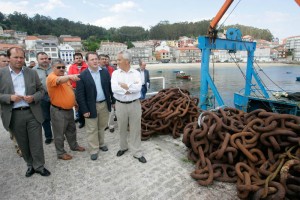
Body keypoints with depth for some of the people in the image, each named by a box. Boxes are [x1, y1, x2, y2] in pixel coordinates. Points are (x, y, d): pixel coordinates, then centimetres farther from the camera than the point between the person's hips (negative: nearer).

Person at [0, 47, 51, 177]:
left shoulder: (32, 73, 3)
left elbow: (41, 90, 6)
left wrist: (33, 97, -13)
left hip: (33, 113, 0)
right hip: (14, 115, 0)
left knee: (36, 142, 7)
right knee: (23, 143, 15)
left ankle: (39, 166, 23)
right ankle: (30, 165, 34)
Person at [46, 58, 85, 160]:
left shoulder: (65, 77, 9)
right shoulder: (51, 77, -18)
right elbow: (59, 80, -42)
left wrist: (75, 102, 21)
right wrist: (70, 76, -59)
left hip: (69, 109, 8)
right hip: (58, 111, -8)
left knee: (71, 130, 22)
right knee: (60, 133, 7)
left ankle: (74, 145, 40)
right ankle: (61, 153, 23)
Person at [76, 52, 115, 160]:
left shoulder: (105, 72, 1)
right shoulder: (83, 76, -10)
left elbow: (110, 87, 6)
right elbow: (80, 95, -11)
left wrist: (113, 101, 3)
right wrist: (84, 110, -13)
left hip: (104, 104, 3)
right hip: (91, 106, -3)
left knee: (102, 126, 19)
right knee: (92, 129, 9)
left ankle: (101, 144, 39)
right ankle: (94, 150, 24)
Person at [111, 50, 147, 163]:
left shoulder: (136, 73, -3)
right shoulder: (115, 73, -2)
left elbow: (138, 88, -20)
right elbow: (114, 88, -18)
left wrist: (125, 86, -16)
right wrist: (131, 88, -18)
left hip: (134, 104, -1)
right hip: (120, 105, 1)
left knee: (135, 129, 9)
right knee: (122, 128, 17)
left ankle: (137, 153, 23)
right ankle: (123, 147, 41)